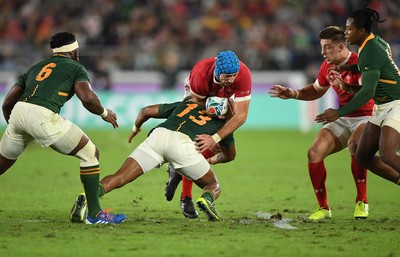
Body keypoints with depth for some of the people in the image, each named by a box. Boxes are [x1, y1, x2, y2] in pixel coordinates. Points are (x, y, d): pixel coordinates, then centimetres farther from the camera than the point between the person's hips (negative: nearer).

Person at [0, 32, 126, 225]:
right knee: (90, 154, 9)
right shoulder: (75, 68, 15)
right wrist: (104, 113, 15)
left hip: (18, 112, 6)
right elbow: (87, 98, -4)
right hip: (43, 116, -6)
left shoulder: (35, 68, 31)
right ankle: (94, 214, 8)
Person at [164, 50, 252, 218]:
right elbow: (197, 104, -25)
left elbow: (241, 115, -42)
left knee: (218, 146, -8)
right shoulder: (201, 73, -44)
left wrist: (215, 139, -49)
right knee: (195, 143, -16)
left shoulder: (243, 75, -42)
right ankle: (186, 198, -4)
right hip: (197, 97, -2)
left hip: (223, 100, 2)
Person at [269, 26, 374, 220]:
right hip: (342, 119, 7)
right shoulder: (327, 67, 6)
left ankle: (362, 202, -24)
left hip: (365, 117, -7)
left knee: (354, 145, -37)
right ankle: (323, 207, 2)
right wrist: (293, 94, 10)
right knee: (314, 152, -12)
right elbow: (316, 90, 25)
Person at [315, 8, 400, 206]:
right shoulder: (378, 42, 8)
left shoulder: (370, 53, -20)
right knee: (363, 156, 4)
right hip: (382, 108, 10)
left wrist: (340, 113, -31)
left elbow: (368, 91, -28)